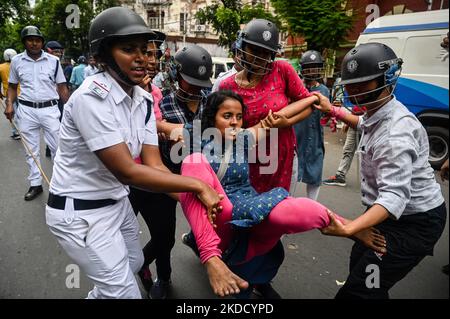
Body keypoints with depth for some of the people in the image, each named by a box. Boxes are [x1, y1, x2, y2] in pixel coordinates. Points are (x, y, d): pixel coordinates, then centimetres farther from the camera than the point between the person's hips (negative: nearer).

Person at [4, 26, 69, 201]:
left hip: (49, 109, -2)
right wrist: (9, 105, -2)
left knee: (58, 147, 0)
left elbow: (62, 87, 4)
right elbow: (12, 86, 13)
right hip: (26, 110, 2)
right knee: (31, 150, 9)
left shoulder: (53, 61, 0)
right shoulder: (17, 61, 4)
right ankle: (35, 184, 19)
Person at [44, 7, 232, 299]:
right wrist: (197, 184, -26)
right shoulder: (92, 97, -26)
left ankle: (97, 295, 53)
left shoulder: (144, 100, -2)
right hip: (79, 211, -8)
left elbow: (154, 164, -7)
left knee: (134, 263, 27)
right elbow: (127, 172, -30)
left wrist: (197, 202, -18)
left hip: (117, 201, 8)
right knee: (125, 291, 2)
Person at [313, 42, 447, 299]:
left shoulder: (395, 133, -30)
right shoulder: (378, 113, 2)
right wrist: (332, 110, 20)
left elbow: (394, 197, -40)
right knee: (359, 264, 26)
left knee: (358, 291, -14)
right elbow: (364, 125, 28)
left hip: (415, 222, -10)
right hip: (395, 214, 10)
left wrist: (348, 230, -54)